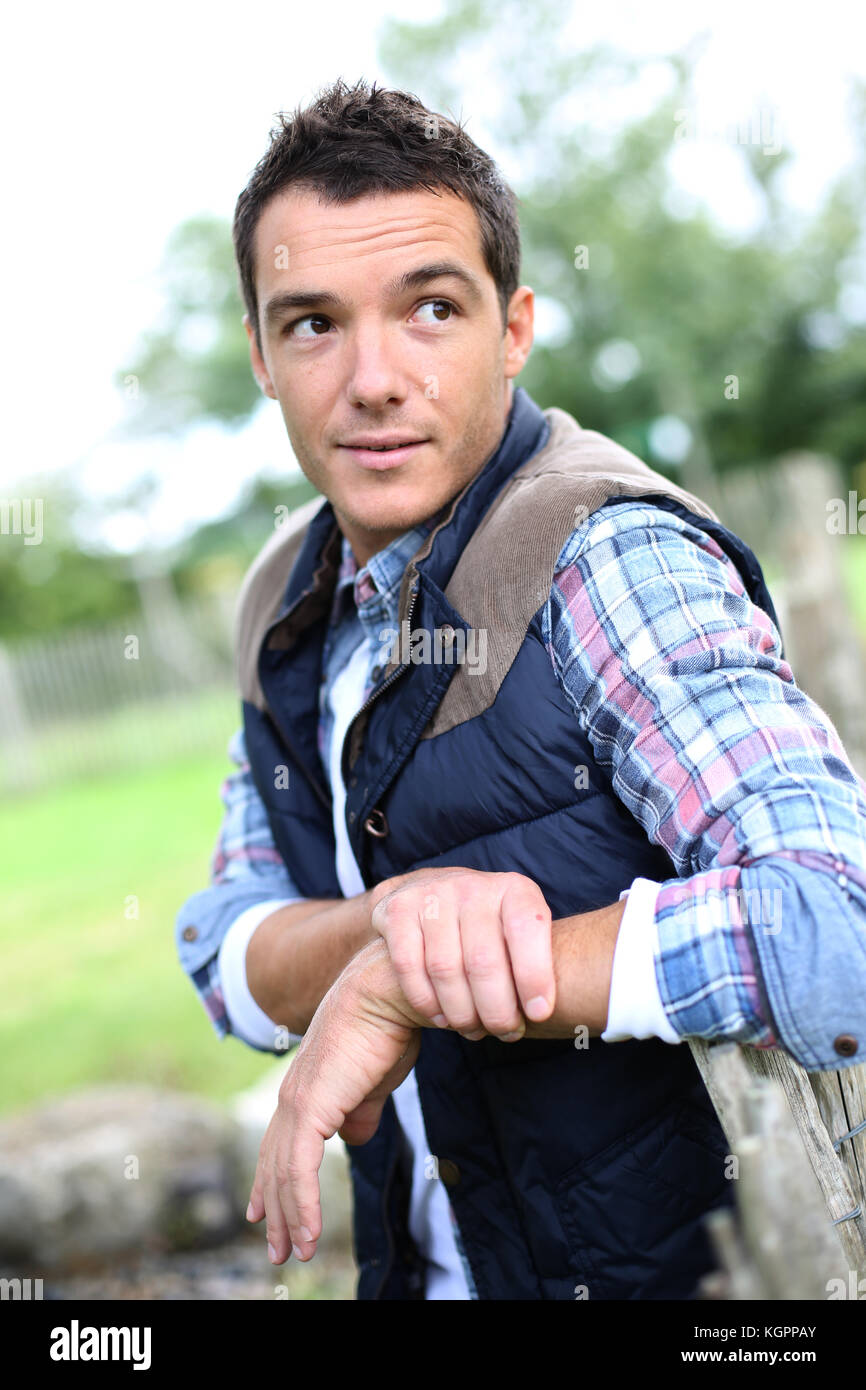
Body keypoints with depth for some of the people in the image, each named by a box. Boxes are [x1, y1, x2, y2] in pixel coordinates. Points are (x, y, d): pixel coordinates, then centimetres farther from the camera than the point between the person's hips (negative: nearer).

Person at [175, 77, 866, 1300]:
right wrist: (398, 916, -24)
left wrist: (395, 984, -28)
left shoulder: (612, 559, -23)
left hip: (670, 1268, -6)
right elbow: (231, 961, -2)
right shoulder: (288, 599, 0)